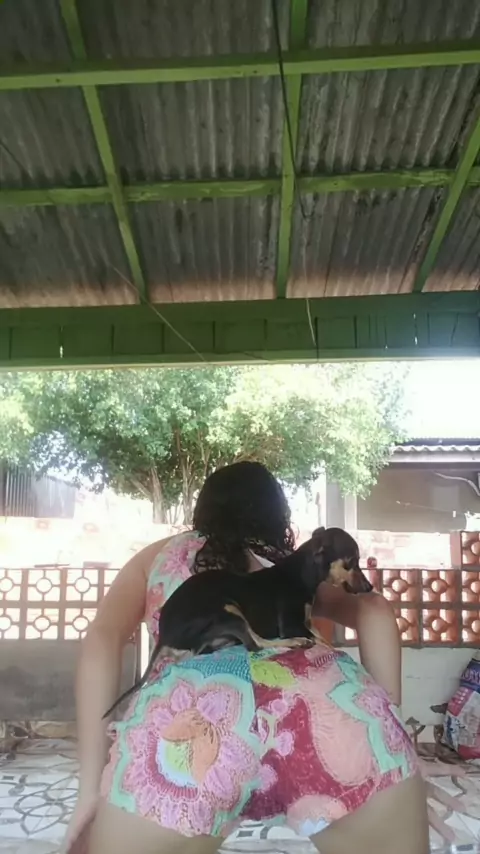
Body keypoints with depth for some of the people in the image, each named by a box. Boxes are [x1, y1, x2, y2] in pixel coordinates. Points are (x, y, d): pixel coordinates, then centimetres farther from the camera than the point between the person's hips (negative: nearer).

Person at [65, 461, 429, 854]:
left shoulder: (160, 554, 33)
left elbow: (102, 639, 16)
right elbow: (375, 613, 18)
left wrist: (92, 783, 13)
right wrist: (386, 727, 18)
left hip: (190, 711, -1)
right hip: (333, 704, 2)